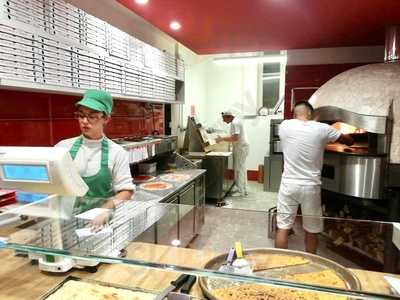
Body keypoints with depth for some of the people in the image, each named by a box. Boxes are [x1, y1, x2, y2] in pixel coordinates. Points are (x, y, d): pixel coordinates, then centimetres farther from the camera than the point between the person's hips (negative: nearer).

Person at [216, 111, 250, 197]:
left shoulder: (234, 123, -19)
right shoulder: (236, 120, 13)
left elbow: (235, 138, -28)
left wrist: (222, 139, -24)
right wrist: (223, 138, 12)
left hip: (241, 148, -11)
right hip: (242, 147, 11)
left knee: (239, 169, -5)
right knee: (242, 169, 15)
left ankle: (240, 191, 1)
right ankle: (244, 190, 22)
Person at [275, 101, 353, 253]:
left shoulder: (284, 126, -3)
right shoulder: (322, 129, -5)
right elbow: (349, 141, 9)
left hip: (289, 184, 1)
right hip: (311, 187, 0)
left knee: (283, 227, 9)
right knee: (311, 231, 16)